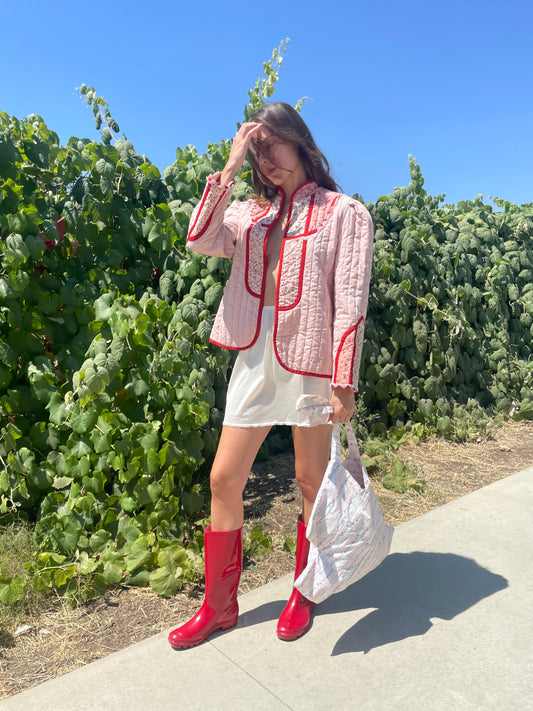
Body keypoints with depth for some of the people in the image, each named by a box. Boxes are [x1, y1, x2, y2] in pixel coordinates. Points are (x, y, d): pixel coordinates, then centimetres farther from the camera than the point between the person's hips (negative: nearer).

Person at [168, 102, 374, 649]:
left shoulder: (344, 212, 1)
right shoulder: (251, 213, 14)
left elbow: (350, 302, -7)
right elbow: (200, 241, -4)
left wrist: (344, 380, -14)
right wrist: (230, 167, -3)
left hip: (309, 357, -4)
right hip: (255, 353, 5)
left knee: (311, 482, 9)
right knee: (224, 479, 5)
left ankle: (303, 596, 31)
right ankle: (219, 606, 23)